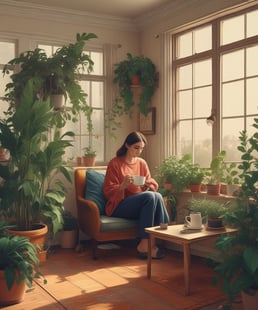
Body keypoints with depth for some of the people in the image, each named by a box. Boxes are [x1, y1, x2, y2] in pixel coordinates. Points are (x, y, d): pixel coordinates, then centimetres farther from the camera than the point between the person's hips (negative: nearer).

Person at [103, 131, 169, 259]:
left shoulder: (142, 163, 13)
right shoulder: (115, 163, -1)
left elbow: (152, 184, 13)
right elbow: (108, 192, -4)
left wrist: (148, 186, -12)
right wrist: (123, 185, -22)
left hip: (140, 204, 5)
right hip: (119, 206, -5)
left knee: (157, 196, -29)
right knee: (149, 196, -31)